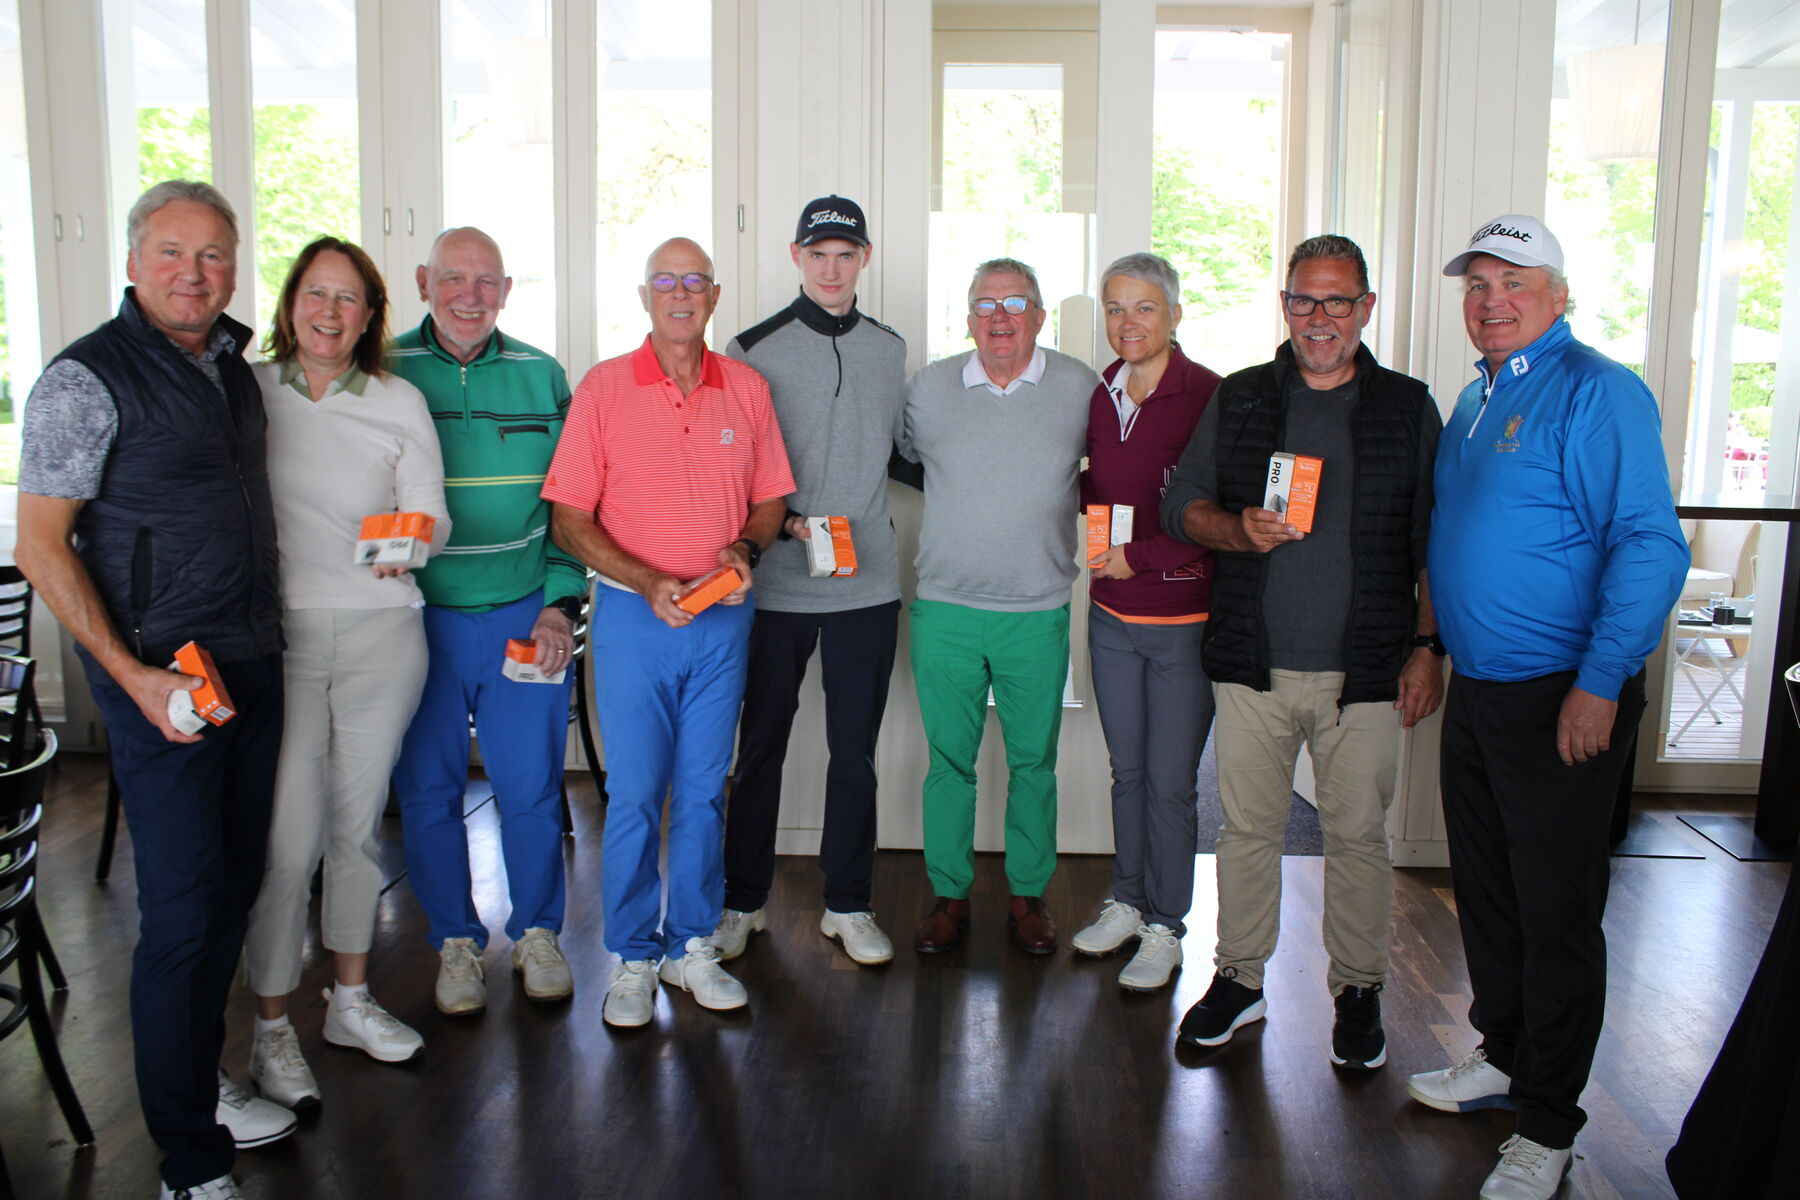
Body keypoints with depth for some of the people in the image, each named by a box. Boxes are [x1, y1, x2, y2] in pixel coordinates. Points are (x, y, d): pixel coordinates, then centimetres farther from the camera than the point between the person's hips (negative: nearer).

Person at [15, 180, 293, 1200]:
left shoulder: (234, 366, 10)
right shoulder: (87, 378, -11)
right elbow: (41, 548, -12)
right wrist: (135, 677, -18)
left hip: (254, 658, 7)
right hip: (161, 673, -7)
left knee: (236, 884, 15)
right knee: (183, 908, -2)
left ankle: (200, 1084, 34)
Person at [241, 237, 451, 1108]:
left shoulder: (400, 403, 7)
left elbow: (432, 513, 2)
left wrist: (411, 541, -21)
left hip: (382, 634, 2)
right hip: (280, 636, -2)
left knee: (358, 824, 12)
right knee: (287, 837, -4)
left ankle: (350, 1001, 29)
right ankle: (271, 1029, 14)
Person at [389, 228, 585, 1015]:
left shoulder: (542, 377, 5)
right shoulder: (385, 374, 1)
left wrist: (560, 605, -1)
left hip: (525, 618, 1)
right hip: (419, 619, 0)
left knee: (531, 786, 7)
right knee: (429, 791, 9)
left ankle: (537, 932, 27)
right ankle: (456, 941, 28)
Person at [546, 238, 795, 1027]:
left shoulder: (747, 390, 6)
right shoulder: (604, 387, -2)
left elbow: (769, 500, 12)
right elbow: (570, 519, -4)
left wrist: (747, 550, -10)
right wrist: (649, 584, -16)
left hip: (724, 618, 2)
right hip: (633, 615, -2)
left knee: (704, 791, 10)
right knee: (634, 794, 3)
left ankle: (693, 948, 25)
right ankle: (633, 959, 18)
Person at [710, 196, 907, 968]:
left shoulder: (891, 351, 9)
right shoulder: (754, 350, -2)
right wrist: (790, 525, -14)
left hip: (868, 586, 3)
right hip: (776, 587, -2)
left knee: (855, 753, 9)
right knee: (760, 748, 8)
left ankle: (847, 906, 24)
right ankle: (742, 902, 24)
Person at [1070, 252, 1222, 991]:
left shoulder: (1208, 397, -13)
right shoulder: (1100, 397, 7)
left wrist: (1141, 556, -17)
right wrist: (1090, 508, 2)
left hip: (1184, 618, -6)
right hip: (1112, 616, 6)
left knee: (1170, 782, 3)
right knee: (1126, 770, 17)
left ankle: (1165, 927, 19)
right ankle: (1126, 902, 32)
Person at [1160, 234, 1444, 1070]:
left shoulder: (1408, 408, 5)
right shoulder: (1239, 400, 8)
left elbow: (1434, 542, 6)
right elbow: (1182, 504, 8)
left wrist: (1427, 644, -1)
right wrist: (1240, 530, -12)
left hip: (1364, 672, -1)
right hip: (1253, 664, 1)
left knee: (1358, 835, 7)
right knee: (1247, 827, 9)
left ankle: (1357, 991, 24)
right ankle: (1239, 978, 24)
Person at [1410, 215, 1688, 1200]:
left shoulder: (1596, 392, -13)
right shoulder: (1476, 399, 14)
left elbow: (1650, 548, -18)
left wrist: (1600, 686, -22)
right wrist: (1432, 650, 15)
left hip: (1562, 703, -8)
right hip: (1477, 692, 8)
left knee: (1556, 913, 3)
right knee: (1484, 889, 18)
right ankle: (1504, 1055, 37)